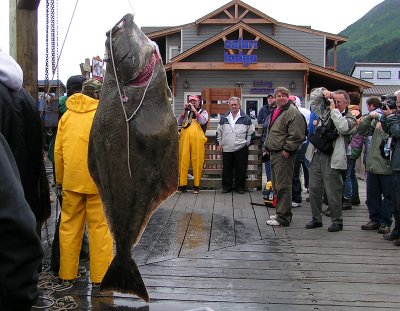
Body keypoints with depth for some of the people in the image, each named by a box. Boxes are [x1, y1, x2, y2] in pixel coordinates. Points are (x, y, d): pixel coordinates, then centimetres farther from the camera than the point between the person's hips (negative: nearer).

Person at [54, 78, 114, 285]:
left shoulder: (67, 115, 8)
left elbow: (58, 151, 8)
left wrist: (60, 180, 16)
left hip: (71, 180, 4)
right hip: (98, 181, -4)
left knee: (69, 225, 11)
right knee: (100, 227, 3)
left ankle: (67, 273, 19)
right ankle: (100, 275, 8)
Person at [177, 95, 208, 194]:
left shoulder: (203, 112, 14)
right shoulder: (186, 112, 21)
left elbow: (203, 121, -6)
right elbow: (179, 123, 8)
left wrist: (194, 110, -7)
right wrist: (185, 111, 0)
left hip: (197, 139, -2)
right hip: (185, 138, 2)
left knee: (197, 162, -3)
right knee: (183, 161, -2)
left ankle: (196, 185, 3)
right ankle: (182, 185, 3)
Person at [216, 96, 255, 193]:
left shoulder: (245, 118, 3)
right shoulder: (224, 118, 10)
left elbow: (251, 132, 7)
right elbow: (219, 132, 16)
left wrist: (247, 143, 2)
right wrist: (219, 143, 11)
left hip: (241, 149, -2)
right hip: (226, 149, 2)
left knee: (241, 169, 2)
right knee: (226, 169, 6)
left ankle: (240, 187, 13)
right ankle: (226, 186, 17)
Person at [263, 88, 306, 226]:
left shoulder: (293, 112, -12)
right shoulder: (275, 112, 18)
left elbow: (296, 135, -19)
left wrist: (287, 150, -19)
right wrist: (267, 146, 21)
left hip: (284, 155, -10)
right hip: (273, 153, 10)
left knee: (283, 185, -8)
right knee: (277, 185, 16)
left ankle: (283, 217, -3)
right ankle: (280, 212, 27)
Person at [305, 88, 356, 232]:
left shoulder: (349, 118, 1)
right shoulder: (325, 111, 14)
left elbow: (343, 127, -21)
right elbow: (313, 97, 21)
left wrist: (334, 110, -12)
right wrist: (323, 92, 2)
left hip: (332, 159, -5)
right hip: (316, 155, 6)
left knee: (333, 191, -2)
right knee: (314, 189, 10)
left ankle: (337, 221, 12)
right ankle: (316, 219, 22)